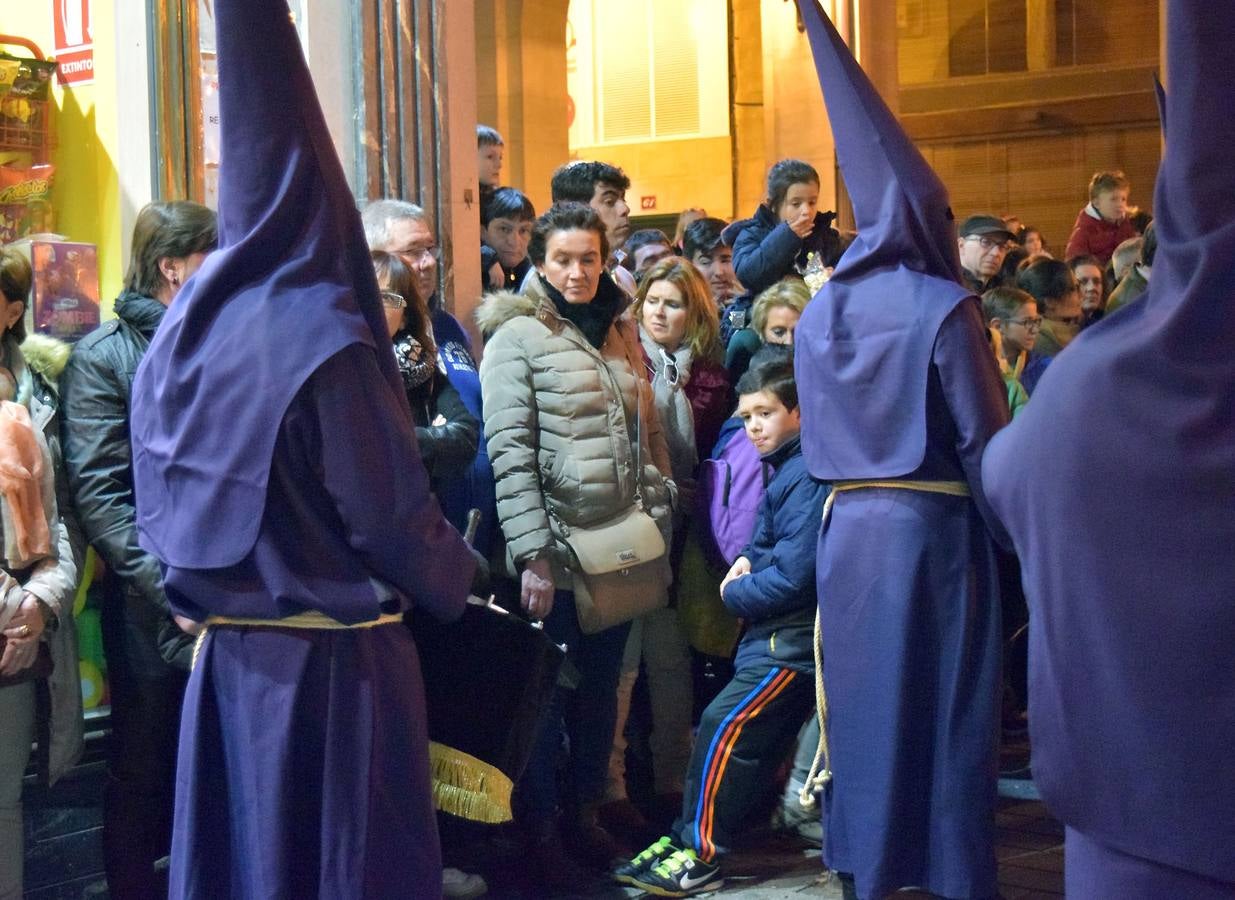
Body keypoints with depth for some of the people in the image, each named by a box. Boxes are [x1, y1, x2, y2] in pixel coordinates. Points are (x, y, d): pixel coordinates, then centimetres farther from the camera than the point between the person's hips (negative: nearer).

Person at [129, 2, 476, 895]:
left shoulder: (189, 323, 2)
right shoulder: (323, 338, -18)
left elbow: (159, 497, 8)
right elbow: (391, 515, -15)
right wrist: (457, 575, 3)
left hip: (228, 654, 6)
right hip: (331, 659, -6)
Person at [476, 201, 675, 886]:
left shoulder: (621, 333, 10)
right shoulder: (517, 336, -9)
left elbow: (649, 436, 16)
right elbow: (510, 453, -15)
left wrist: (656, 519, 9)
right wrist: (532, 555, -19)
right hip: (555, 554, -6)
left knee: (601, 689, 15)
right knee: (547, 696, 5)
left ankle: (584, 813, 30)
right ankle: (539, 830, 19)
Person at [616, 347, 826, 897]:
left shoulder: (808, 477, -19)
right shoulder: (786, 468, 13)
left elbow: (793, 576, -23)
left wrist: (735, 593, -9)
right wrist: (747, 563, 3)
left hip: (794, 639, -10)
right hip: (786, 632, 10)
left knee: (725, 728, -11)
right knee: (757, 737, 12)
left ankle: (699, 855, -4)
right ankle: (688, 839, 17)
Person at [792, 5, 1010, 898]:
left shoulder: (822, 310, 3)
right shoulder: (945, 307, -12)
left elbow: (814, 431, 9)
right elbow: (983, 439, -11)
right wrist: (1013, 526, 0)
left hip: (849, 523, 5)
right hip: (933, 524, -4)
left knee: (865, 695, 13)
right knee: (946, 700, 5)